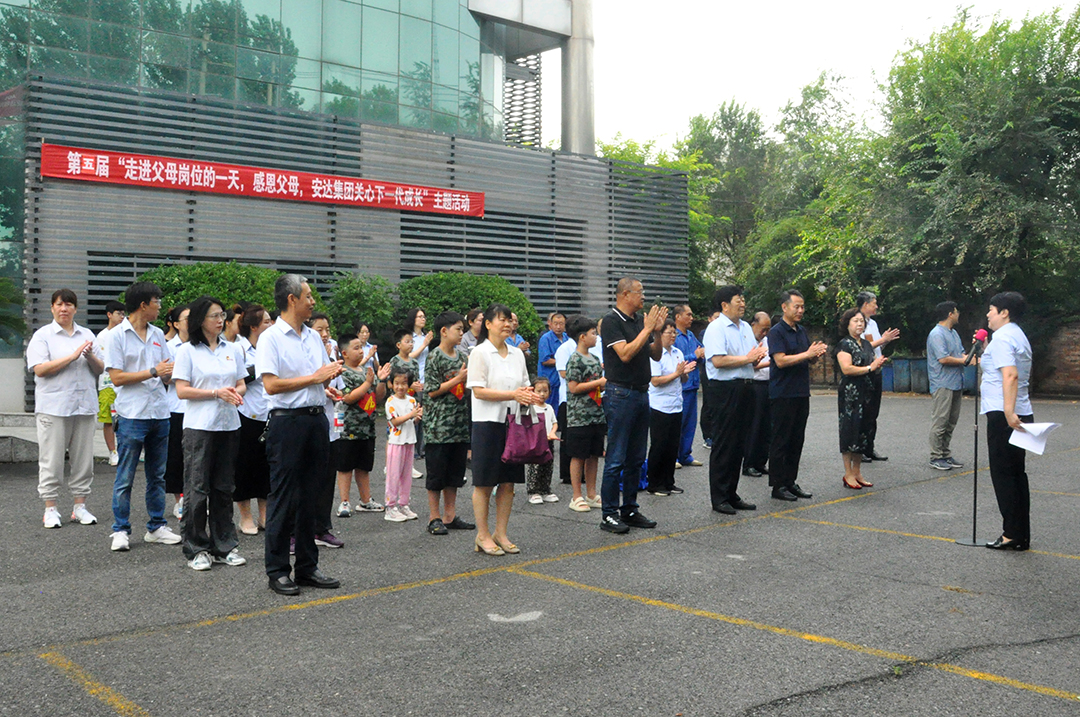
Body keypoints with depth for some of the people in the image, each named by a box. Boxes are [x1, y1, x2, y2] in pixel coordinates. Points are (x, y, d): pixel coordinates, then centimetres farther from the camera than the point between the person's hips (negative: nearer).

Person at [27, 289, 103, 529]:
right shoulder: (42, 335, 2)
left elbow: (100, 370, 13)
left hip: (84, 406, 4)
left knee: (83, 459, 6)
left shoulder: (87, 335, 14)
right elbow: (40, 369, -11)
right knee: (51, 461, -1)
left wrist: (90, 356, -8)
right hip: (53, 407, -4)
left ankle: (79, 506, 15)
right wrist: (73, 356, -16)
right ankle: (50, 509, 8)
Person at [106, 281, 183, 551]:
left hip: (159, 413, 6)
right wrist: (153, 372, -14)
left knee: (157, 476, 11)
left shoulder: (157, 334, 12)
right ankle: (120, 531, 8)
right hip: (132, 415, -5)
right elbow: (117, 378, -10)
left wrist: (171, 372, -8)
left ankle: (156, 527, 19)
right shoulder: (118, 335, -4)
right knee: (125, 477, -1)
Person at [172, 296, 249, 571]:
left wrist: (236, 393, -9)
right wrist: (216, 393, -15)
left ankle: (224, 546, 17)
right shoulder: (188, 351, -1)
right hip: (199, 425, -4)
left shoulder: (233, 350, 12)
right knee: (197, 488, -3)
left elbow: (242, 384, 14)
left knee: (224, 487, 9)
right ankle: (196, 549, 6)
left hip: (229, 424, 4)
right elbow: (182, 391, -6)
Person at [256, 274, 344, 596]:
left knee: (310, 496, 11)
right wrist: (314, 378, -13)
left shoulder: (314, 336, 15)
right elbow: (271, 385, -16)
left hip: (316, 419, 7)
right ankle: (277, 571, 8)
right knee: (284, 499, -1)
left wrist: (331, 374, -3)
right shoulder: (271, 338, -7)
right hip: (287, 422, -7)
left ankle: (307, 566, 20)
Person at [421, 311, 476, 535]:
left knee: (455, 472, 11)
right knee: (437, 472, 0)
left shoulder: (462, 355, 12)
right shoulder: (435, 357, -9)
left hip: (460, 422, 7)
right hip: (439, 424, -7)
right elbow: (432, 391, -14)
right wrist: (459, 378, -14)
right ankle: (434, 518, 9)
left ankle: (450, 515, 20)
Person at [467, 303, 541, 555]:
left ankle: (501, 534, 18)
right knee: (484, 483, 1)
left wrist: (529, 396, -6)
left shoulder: (517, 354, 13)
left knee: (508, 482, 8)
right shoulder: (480, 353, -6)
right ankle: (483, 536, 10)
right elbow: (478, 391, -13)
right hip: (488, 422, -6)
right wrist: (514, 395, -19)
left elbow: (525, 386, 19)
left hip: (513, 422, 6)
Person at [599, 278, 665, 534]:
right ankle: (609, 514, 2)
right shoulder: (611, 322, -10)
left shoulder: (640, 321, 13)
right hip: (620, 394, -8)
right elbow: (625, 354, -21)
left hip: (641, 393, 8)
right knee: (616, 459, -5)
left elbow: (656, 355, 15)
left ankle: (630, 510, 20)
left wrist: (657, 331, -1)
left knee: (636, 459, 12)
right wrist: (647, 329, -15)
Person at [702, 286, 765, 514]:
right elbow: (718, 360, -21)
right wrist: (747, 359, -12)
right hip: (724, 390, -8)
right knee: (723, 444, -3)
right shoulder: (716, 328, -10)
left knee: (739, 444, 12)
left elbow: (755, 357, 20)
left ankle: (732, 494, 20)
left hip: (744, 389, 8)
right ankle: (718, 498, 4)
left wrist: (757, 357, -4)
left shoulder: (746, 327, 17)